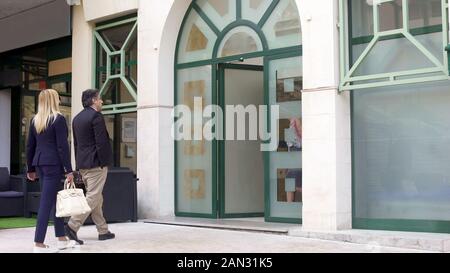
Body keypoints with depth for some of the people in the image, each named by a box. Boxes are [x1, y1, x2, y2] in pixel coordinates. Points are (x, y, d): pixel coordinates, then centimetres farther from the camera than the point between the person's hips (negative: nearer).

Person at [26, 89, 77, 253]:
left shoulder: (35, 120, 11)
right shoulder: (58, 119, -9)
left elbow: (30, 146, 14)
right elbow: (62, 146, -13)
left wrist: (30, 169, 21)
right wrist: (69, 170, -12)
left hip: (40, 163, 7)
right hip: (53, 164, -7)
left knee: (56, 200, 15)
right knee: (47, 202, -6)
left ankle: (62, 239, 21)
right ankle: (39, 244, -5)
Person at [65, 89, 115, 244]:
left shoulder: (77, 118, 15)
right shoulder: (96, 116, -11)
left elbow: (76, 143, 17)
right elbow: (101, 142, -17)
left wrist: (79, 165, 19)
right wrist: (104, 163, -13)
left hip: (83, 164, 9)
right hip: (96, 163, -9)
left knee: (96, 197, 13)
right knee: (92, 197, -7)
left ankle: (103, 231, 19)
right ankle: (73, 226, -14)